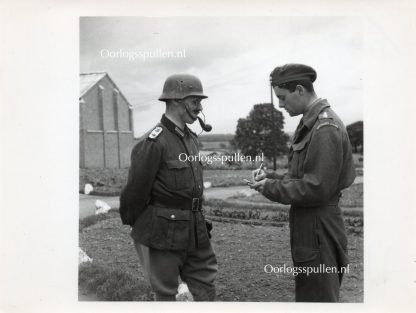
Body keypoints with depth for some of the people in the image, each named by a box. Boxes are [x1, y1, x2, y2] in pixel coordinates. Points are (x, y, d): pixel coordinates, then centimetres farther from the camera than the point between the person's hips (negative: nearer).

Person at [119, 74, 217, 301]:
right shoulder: (153, 142, -17)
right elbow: (135, 189, -11)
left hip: (195, 232, 7)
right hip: (164, 233, -7)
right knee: (165, 293, 9)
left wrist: (199, 222, 16)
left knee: (206, 291, 13)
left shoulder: (191, 138, 9)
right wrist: (132, 223, 1)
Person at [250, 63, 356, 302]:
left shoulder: (326, 128, -19)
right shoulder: (311, 123, 12)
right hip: (309, 225, 10)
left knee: (318, 298, 3)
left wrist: (271, 188, -14)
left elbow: (316, 189, -23)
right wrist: (272, 177, 3)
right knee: (308, 294, 21)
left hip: (318, 228, -10)